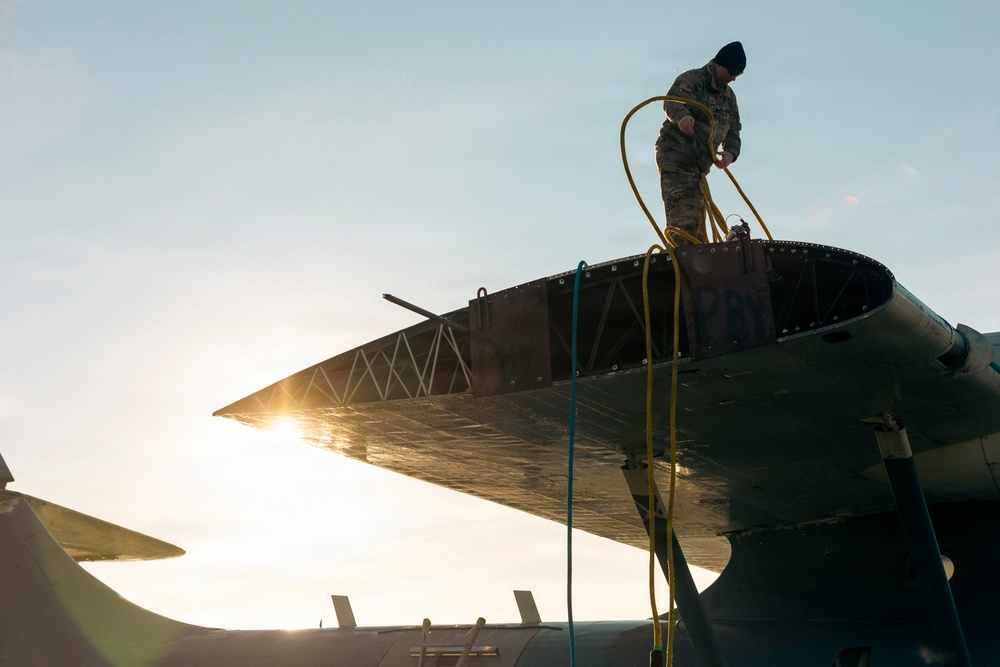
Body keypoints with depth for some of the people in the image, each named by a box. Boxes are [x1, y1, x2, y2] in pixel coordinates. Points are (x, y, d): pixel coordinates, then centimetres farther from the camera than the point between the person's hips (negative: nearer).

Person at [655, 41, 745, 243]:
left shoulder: (729, 97, 18)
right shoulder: (692, 80, -7)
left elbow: (733, 131, 14)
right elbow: (671, 102, -24)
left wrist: (730, 152, -8)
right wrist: (681, 116, -47)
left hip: (700, 165, 9)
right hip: (676, 157, -9)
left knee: (697, 219, 13)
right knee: (684, 218, -21)